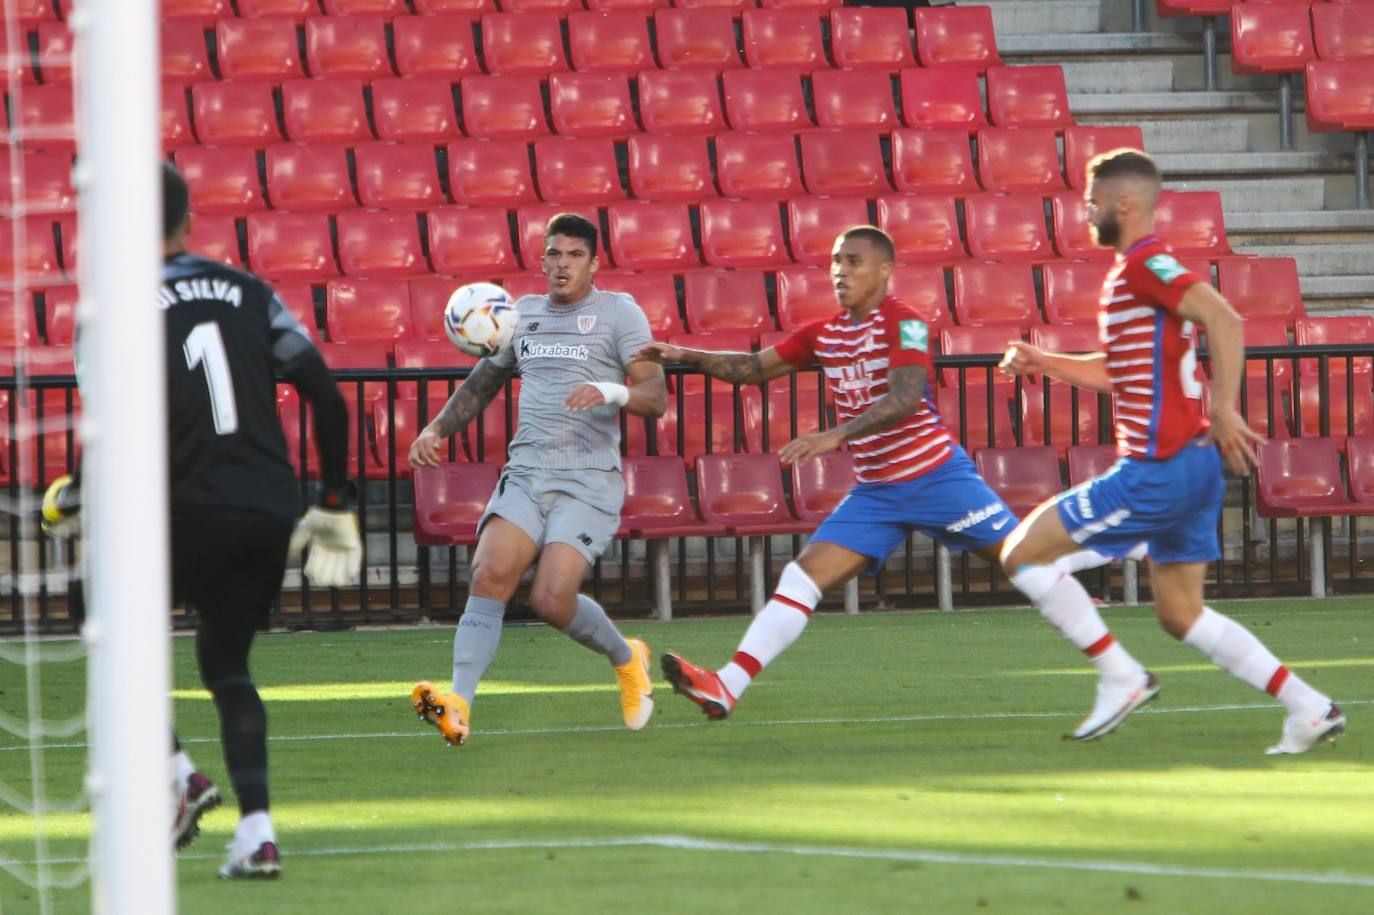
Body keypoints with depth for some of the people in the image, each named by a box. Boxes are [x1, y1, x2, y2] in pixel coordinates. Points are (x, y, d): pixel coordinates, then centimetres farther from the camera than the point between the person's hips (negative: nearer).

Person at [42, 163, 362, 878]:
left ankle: (175, 773, 0)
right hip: (270, 515, 5)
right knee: (226, 665, 18)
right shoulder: (251, 294, 10)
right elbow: (326, 397, 6)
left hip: (192, 511, -4)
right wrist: (335, 503, 14)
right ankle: (255, 834, 2)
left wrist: (67, 503, 4)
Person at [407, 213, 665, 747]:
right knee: (489, 576, -20)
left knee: (551, 600, -17)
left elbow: (656, 397, -6)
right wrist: (436, 429, 12)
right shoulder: (523, 313, 17)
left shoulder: (618, 312, 2)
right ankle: (459, 705, -29)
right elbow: (481, 384, 28)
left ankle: (626, 660, 14)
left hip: (589, 482, -4)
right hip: (525, 475, 4)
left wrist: (613, 392, -27)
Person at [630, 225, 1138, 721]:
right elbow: (753, 367, 14)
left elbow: (906, 398, -28)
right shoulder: (825, 334, 8)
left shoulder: (901, 322, -13)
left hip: (936, 476, -6)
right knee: (801, 578, -7)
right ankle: (725, 687, -15)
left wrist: (836, 435, -38)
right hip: (876, 492, 6)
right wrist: (687, 356, -1)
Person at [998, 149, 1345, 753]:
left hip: (1158, 470, -10)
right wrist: (1047, 363, 20)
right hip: (1189, 463, 10)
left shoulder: (1143, 263, -13)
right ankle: (1309, 708, 9)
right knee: (1182, 616, 15)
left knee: (1022, 553, -3)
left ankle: (1120, 676, -1)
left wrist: (1225, 410, -26)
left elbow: (1224, 319, -27)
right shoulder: (1137, 270, 18)